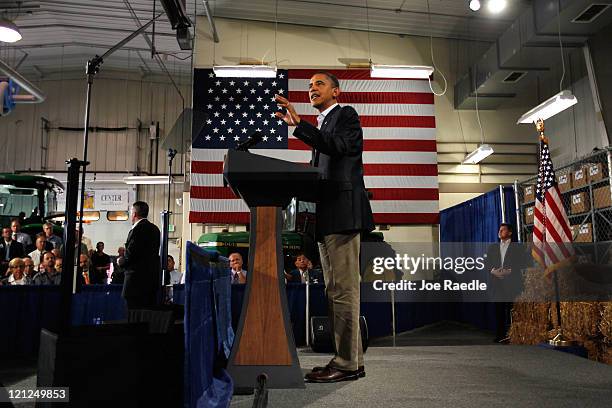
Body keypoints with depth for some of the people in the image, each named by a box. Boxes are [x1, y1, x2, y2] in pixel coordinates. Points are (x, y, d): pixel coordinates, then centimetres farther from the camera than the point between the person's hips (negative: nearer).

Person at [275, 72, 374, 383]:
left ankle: (348, 363, -4)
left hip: (343, 213, -9)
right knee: (334, 292, 9)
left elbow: (337, 145, -19)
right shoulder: (321, 125, 27)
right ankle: (348, 359, 16)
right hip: (326, 217, 9)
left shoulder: (346, 115, 3)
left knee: (343, 290, -10)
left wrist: (298, 124, -22)